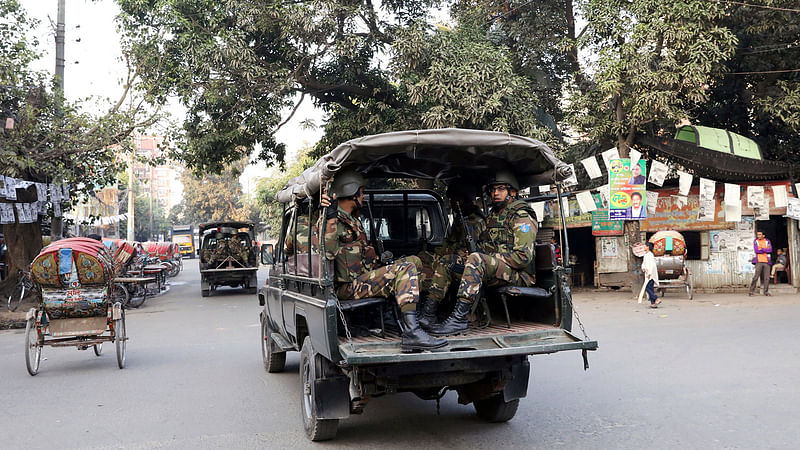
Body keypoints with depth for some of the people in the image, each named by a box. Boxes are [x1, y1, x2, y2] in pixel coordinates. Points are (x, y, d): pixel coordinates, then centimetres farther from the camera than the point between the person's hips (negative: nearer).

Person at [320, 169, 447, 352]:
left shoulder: (353, 219, 21)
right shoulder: (335, 220, -11)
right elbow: (328, 253, -28)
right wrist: (331, 217, -33)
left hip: (365, 275, 10)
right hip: (349, 286, -10)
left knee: (413, 260, 13)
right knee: (405, 269, -25)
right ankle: (411, 333, -35)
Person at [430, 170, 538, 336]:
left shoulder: (521, 216, -8)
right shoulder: (493, 216, 19)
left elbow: (523, 257, -18)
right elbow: (485, 247, 24)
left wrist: (490, 259, -15)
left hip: (519, 275, -9)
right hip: (498, 271, 9)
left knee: (476, 260, -35)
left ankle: (459, 319, -39)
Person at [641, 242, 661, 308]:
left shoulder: (650, 255, -13)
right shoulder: (646, 255, 15)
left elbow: (652, 265, -20)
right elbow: (643, 264, 16)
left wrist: (649, 274, -25)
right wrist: (644, 269, -5)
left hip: (651, 274, -9)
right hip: (647, 274, 9)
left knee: (647, 288, -12)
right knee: (650, 289, 7)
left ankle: (657, 299, -11)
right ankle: (653, 303, 7)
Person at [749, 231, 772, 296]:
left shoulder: (767, 241, 9)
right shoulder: (755, 241, 7)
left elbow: (770, 250, -5)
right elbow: (756, 250, -8)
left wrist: (761, 249, -9)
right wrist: (766, 250, -5)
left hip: (766, 261, 2)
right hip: (759, 261, -2)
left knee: (767, 277, 1)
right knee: (755, 277, -9)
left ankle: (766, 291, 9)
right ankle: (751, 291, -5)